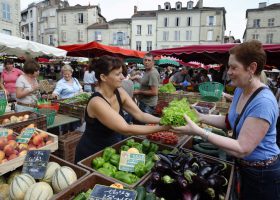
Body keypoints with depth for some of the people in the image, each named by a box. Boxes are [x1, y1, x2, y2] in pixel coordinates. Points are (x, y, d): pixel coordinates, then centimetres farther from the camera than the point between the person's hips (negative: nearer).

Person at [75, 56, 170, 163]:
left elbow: (140, 115, -11)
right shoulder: (97, 102, -31)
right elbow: (126, 129, -35)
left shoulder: (119, 92, -8)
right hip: (91, 154, -6)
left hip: (110, 149, 7)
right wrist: (162, 127, -36)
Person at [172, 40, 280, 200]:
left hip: (263, 175, -7)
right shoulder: (240, 91, -4)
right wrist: (201, 117, -8)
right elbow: (229, 121, 5)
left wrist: (199, 132, -36)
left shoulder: (263, 102, -31)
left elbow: (241, 149, -33)